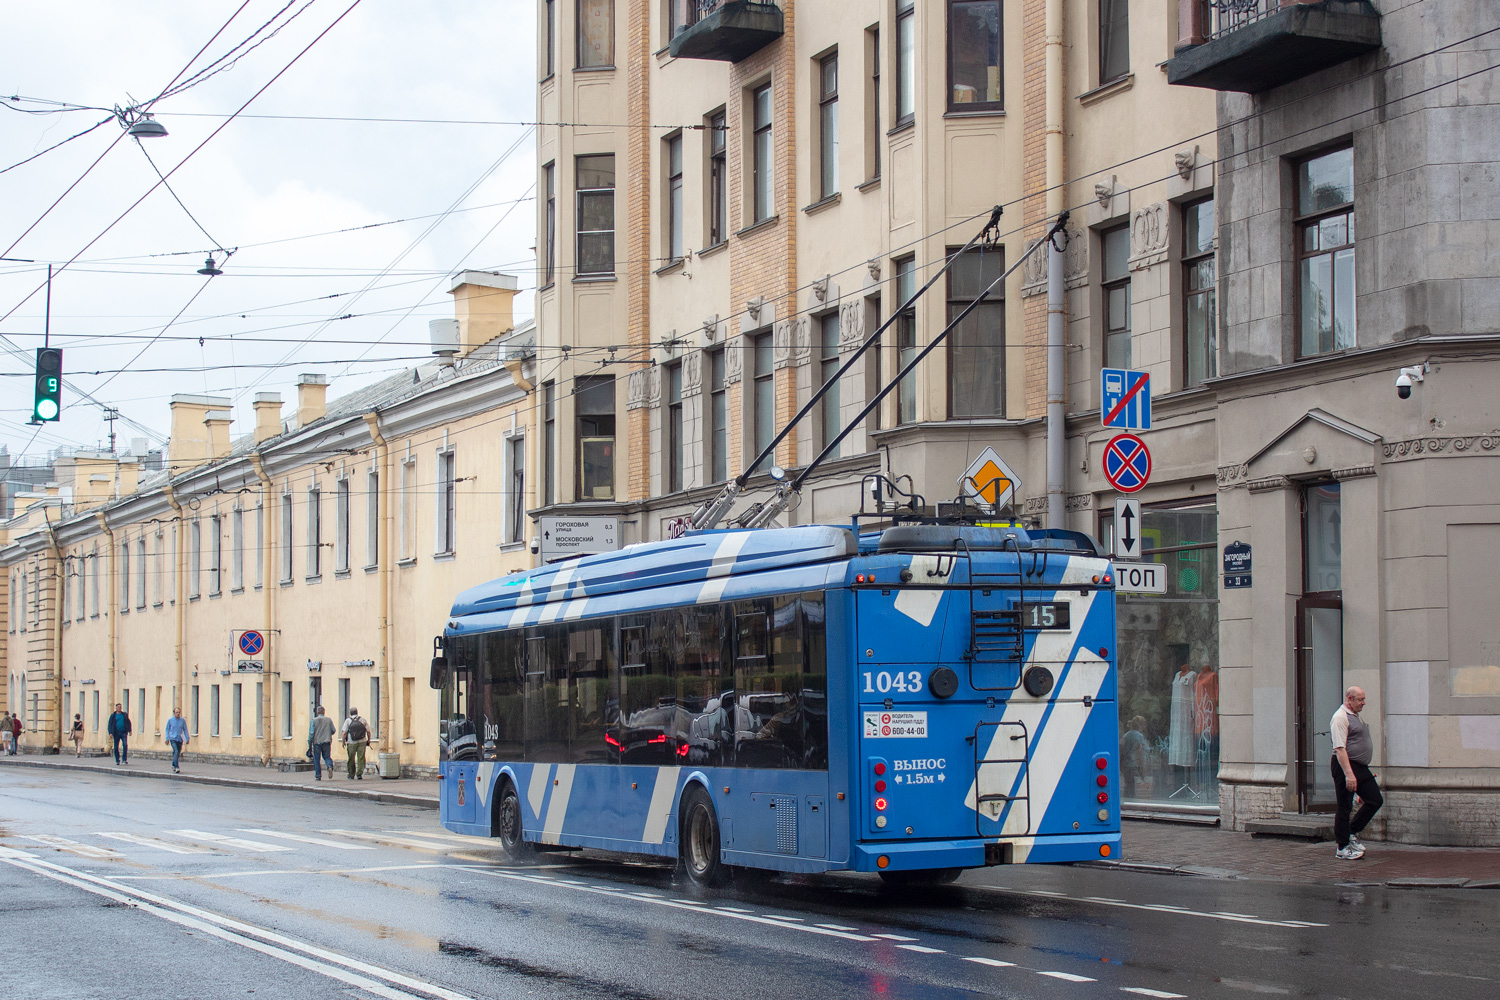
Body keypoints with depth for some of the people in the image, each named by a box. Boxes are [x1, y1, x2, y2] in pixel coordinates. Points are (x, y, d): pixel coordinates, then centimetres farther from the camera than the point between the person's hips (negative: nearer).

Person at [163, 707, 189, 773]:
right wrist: (167, 739, 0)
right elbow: (167, 730, 7)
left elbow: (185, 730, 8)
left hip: (180, 739, 3)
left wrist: (187, 739, 3)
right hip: (173, 739, -3)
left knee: (178, 754, 9)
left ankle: (173, 765, 30)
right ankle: (176, 767, -24)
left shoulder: (183, 720, 3)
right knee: (176, 751, -20)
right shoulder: (170, 720, 0)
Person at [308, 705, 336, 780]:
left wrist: (309, 743, -3)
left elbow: (311, 733, -8)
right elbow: (333, 731, 6)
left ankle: (318, 776, 6)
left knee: (316, 759, 6)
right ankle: (330, 767, -18)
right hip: (327, 742, 2)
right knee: (327, 756, 12)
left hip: (317, 742, -2)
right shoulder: (329, 720, 1)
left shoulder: (314, 720, -5)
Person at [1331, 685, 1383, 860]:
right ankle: (1343, 848, 4)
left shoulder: (1356, 717, 18)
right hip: (1345, 766, -9)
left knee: (1376, 800, 5)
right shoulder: (1340, 717, -13)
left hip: (1361, 767, 9)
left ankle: (1352, 833, 17)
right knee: (1345, 807, -3)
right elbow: (1339, 748, -21)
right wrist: (1349, 774, -27)